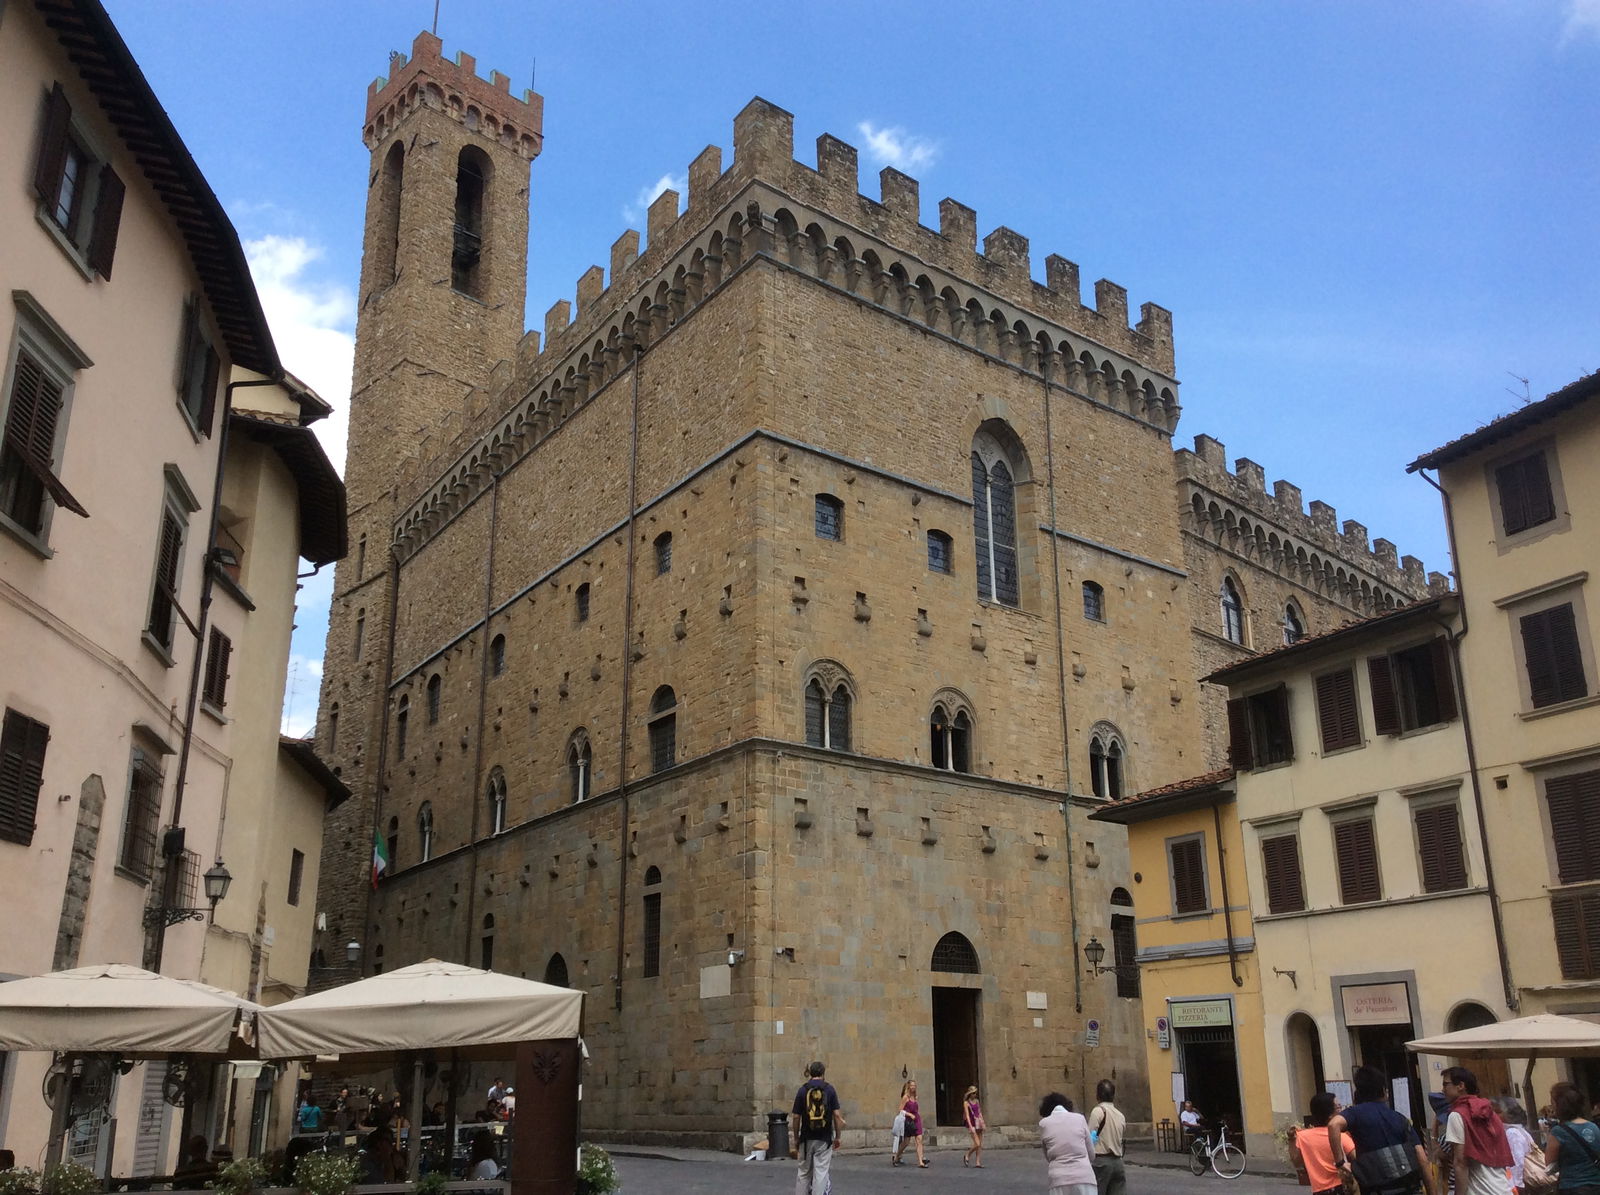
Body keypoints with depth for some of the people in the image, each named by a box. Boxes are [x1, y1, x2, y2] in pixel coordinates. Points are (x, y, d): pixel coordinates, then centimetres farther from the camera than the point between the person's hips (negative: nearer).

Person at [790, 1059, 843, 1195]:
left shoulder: (802, 1090, -1)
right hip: (825, 1139, -1)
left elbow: (796, 1117, -1)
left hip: (806, 1139, 1)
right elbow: (837, 1114, -5)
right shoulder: (829, 1089, -2)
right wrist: (838, 1136, 3)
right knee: (821, 1173, 1)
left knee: (804, 1173, 14)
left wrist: (796, 1138, 9)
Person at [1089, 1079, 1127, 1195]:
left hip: (1101, 1161, -6)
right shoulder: (1120, 1115, 12)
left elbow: (1090, 1137, -10)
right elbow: (1118, 1139, 12)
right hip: (1118, 1162, 6)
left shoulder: (1098, 1110, -7)